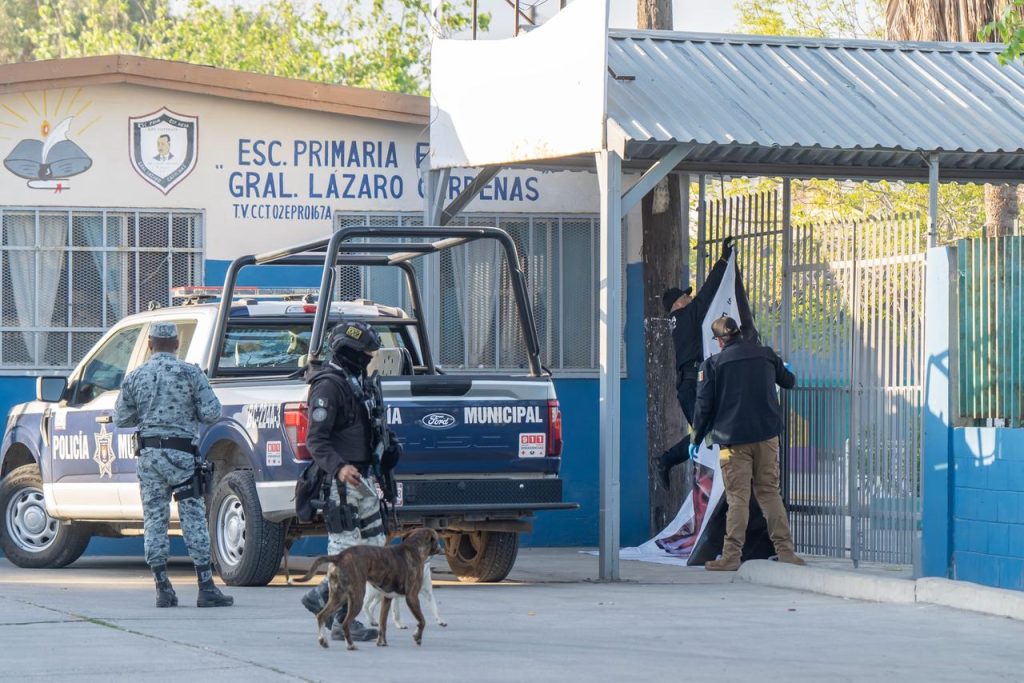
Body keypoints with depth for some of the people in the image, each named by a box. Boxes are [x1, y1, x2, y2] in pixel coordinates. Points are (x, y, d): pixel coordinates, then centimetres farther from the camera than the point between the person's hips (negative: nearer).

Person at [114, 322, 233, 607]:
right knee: (194, 520, -1)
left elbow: (122, 419, 8)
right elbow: (212, 413, -7)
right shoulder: (191, 374, -4)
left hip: (148, 454, 2)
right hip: (181, 454, -2)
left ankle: (163, 589, 4)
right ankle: (206, 588, -5)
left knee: (154, 519, 8)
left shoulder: (135, 378, 4)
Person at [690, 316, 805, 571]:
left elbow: (704, 405, -2)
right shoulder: (766, 355, 7)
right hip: (766, 436, 3)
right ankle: (785, 551, 5)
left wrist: (697, 438, 11)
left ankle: (731, 556, -6)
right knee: (770, 492, 10)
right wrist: (788, 373, 50)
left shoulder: (713, 364, -4)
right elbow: (788, 381, 24)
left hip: (733, 439, -3)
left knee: (737, 497, -2)